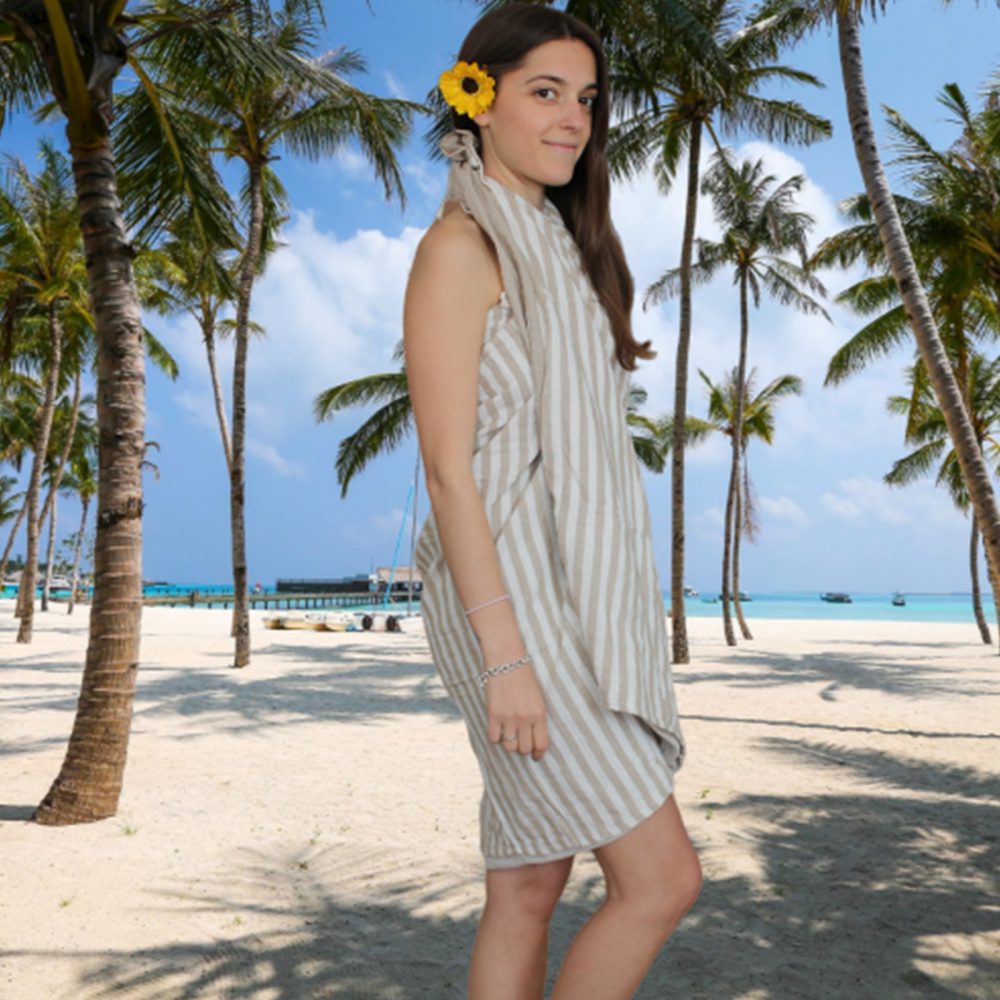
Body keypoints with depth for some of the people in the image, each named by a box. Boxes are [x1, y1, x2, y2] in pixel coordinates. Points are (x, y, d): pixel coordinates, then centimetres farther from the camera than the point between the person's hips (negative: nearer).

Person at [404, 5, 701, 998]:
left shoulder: (553, 246, 19)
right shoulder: (461, 247, -7)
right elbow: (448, 469, -14)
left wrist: (608, 621, 18)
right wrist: (504, 652, -18)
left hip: (574, 600, 8)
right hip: (512, 595, -8)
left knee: (528, 888, 12)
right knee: (661, 875, -5)